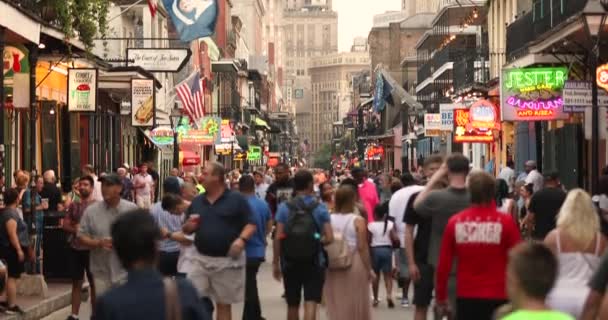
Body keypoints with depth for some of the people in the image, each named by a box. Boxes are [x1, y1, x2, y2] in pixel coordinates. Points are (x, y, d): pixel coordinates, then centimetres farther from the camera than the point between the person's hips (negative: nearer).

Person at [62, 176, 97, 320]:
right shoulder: (73, 205, 9)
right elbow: (65, 225, 6)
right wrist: (75, 229, -12)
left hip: (91, 249, -4)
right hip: (75, 248, 4)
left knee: (94, 283, 4)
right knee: (76, 282, 9)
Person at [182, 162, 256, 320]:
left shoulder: (237, 199, -5)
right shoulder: (197, 201, 9)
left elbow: (251, 224, -6)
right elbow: (186, 230, 16)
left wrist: (242, 239, -24)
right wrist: (189, 226, -8)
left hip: (228, 260, -4)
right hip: (201, 259, 4)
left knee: (223, 304, 8)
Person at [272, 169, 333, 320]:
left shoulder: (284, 207, -2)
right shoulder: (320, 208, -3)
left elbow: (278, 237, -6)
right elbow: (329, 238, -9)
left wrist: (275, 262, 0)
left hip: (290, 263, 2)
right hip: (314, 262, -2)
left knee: (292, 305, 15)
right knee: (310, 303, -6)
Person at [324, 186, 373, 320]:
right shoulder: (358, 221, -10)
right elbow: (362, 247, -13)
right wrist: (369, 269, -6)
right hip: (354, 265, -3)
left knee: (336, 304, 11)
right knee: (356, 305, 9)